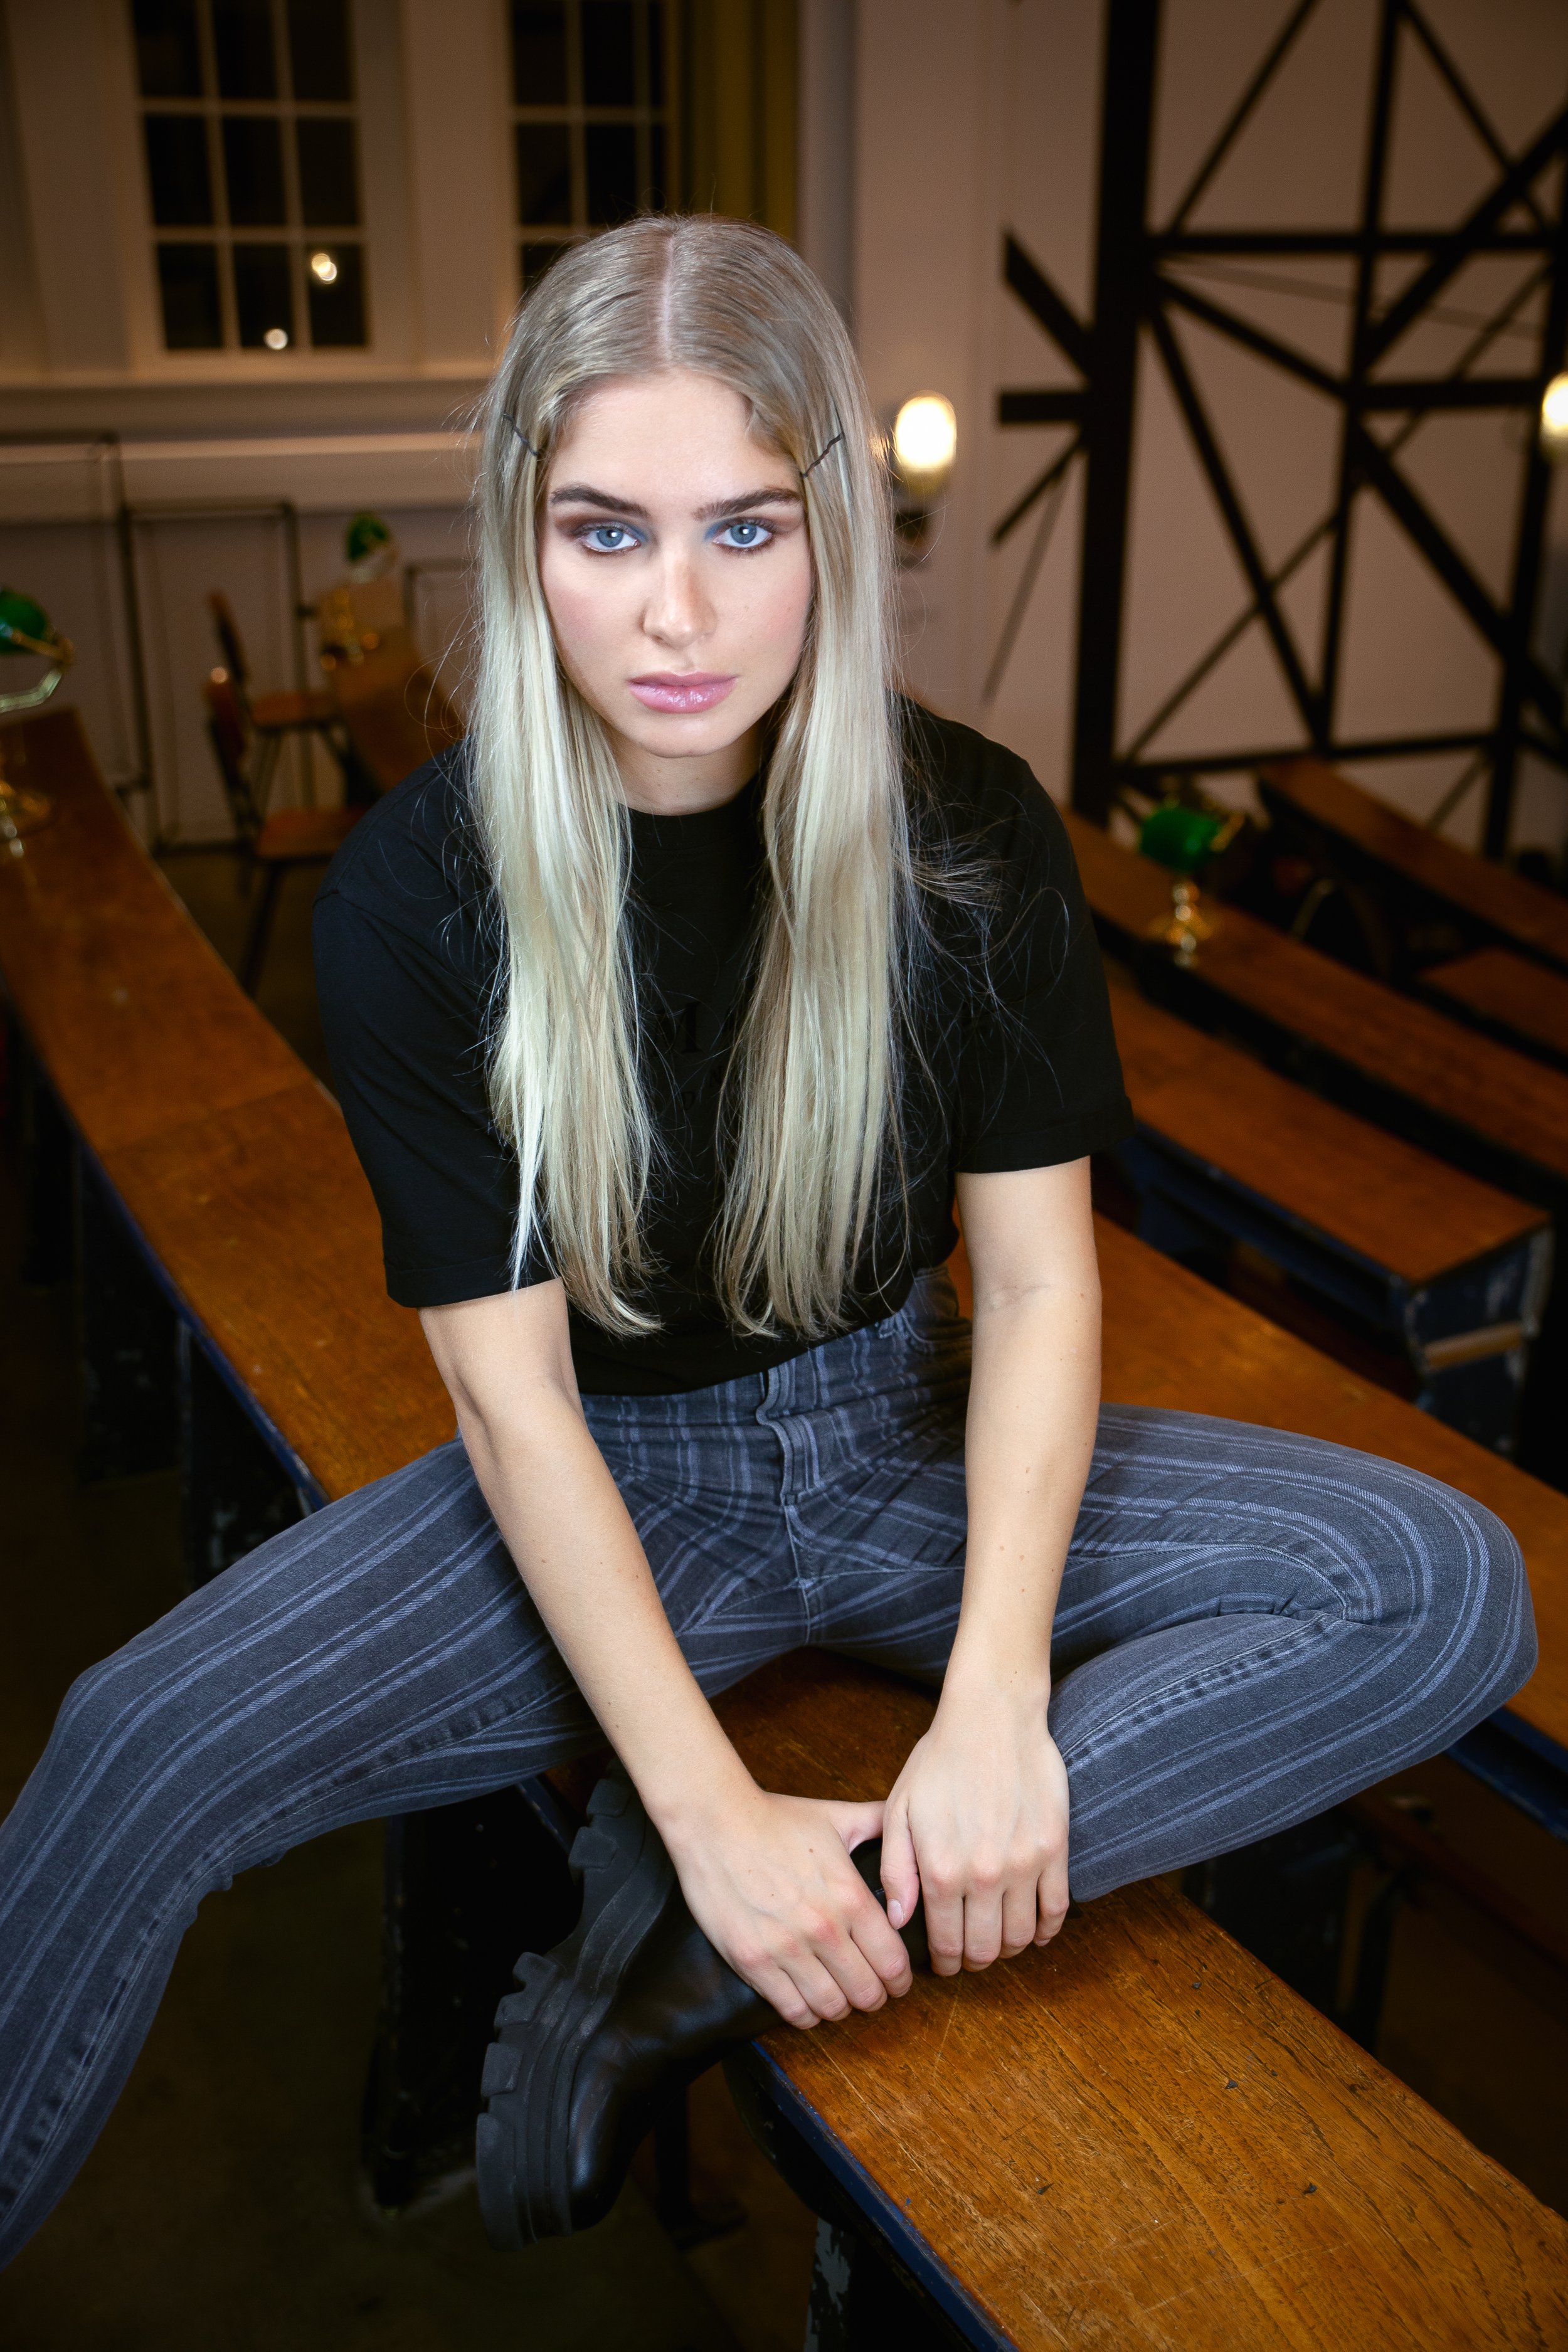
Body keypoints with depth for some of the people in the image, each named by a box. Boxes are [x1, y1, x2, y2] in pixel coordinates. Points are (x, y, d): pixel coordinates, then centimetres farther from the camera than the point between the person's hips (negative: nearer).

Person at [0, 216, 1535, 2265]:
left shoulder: (969, 834, -10)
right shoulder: (417, 892, -15)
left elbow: (1039, 1273, -9)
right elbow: (511, 1383, -16)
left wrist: (996, 1697, -22)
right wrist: (706, 1806, -24)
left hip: (899, 1440, 3)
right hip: (601, 1483, -2)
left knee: (1455, 1591, -17)